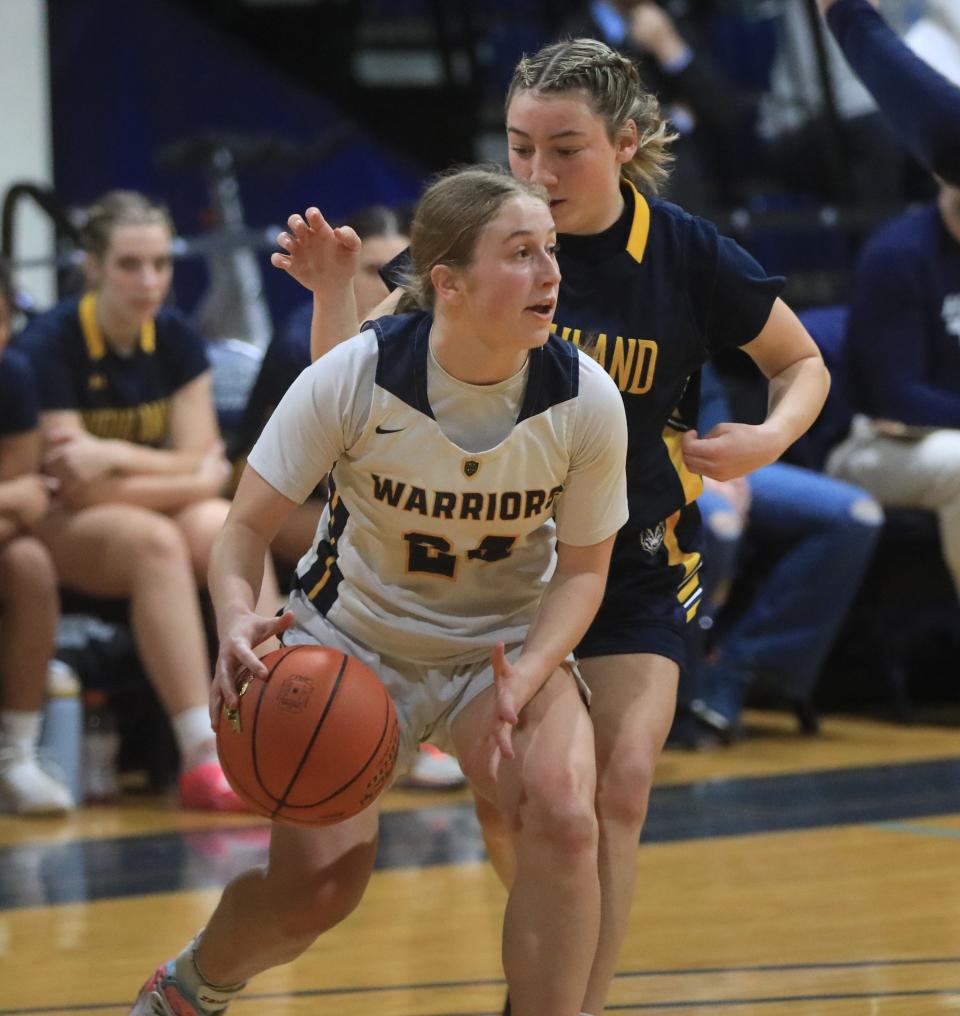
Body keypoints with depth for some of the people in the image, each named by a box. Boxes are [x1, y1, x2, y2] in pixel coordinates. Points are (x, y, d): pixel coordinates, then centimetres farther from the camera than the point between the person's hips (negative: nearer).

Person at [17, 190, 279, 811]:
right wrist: (183, 477, -13)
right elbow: (73, 486, -16)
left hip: (166, 510, 5)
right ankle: (203, 754, -43)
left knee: (230, 531, -29)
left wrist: (112, 455, -18)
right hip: (65, 529, -4)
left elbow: (200, 466, -2)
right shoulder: (51, 345, -14)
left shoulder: (175, 340, 2)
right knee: (155, 540, -37)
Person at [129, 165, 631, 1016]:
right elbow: (246, 530, -17)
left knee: (564, 818, -28)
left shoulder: (584, 398, -19)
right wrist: (239, 621, -39)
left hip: (506, 643, 1)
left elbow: (583, 566, -7)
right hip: (354, 635, -1)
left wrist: (526, 676, -25)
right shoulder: (356, 377, -23)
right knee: (314, 889, -10)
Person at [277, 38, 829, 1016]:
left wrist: (768, 437, -17)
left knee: (620, 786, -14)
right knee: (504, 803, -3)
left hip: (636, 560, 0)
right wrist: (334, 288, -32)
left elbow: (802, 363, 3)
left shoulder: (690, 256, -13)